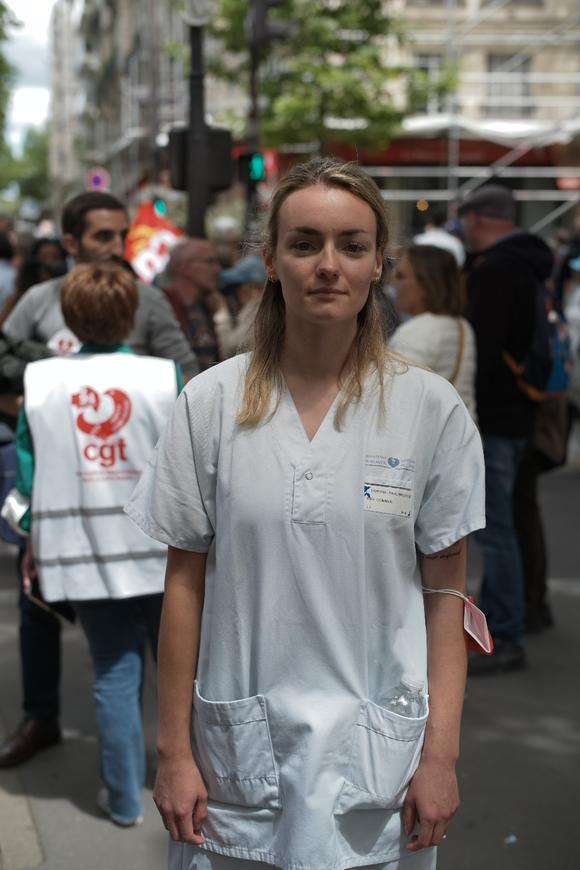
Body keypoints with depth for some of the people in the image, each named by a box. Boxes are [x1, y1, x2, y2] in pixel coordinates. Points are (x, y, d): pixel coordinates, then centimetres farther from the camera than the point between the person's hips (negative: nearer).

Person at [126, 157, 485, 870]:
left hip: (377, 757, 0)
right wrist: (173, 750, 2)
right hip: (238, 757, 1)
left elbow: (446, 593, 0)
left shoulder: (431, 408, -4)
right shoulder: (210, 403, -3)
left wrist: (441, 756, -5)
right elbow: (185, 583, 1)